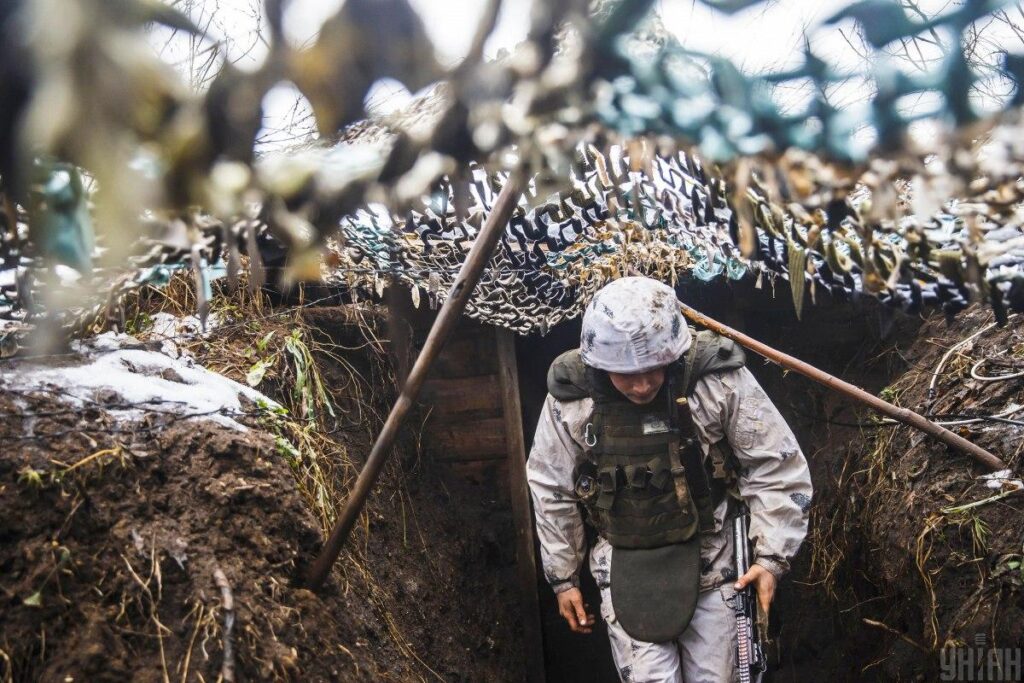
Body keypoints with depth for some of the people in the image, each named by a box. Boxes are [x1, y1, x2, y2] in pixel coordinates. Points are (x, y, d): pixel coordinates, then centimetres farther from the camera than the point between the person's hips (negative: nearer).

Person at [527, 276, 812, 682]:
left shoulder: (718, 379, -18)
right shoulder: (570, 396, -13)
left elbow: (777, 467, -8)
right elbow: (551, 491, 1)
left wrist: (773, 556, -12)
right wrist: (563, 576, 7)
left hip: (707, 556, 0)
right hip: (624, 565, 0)